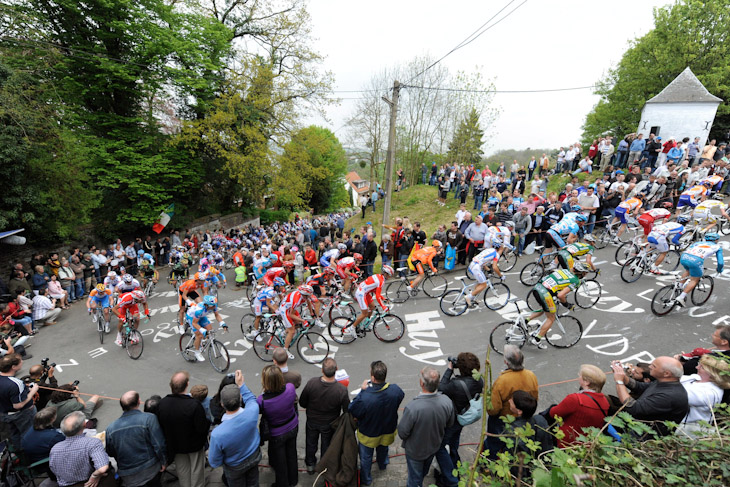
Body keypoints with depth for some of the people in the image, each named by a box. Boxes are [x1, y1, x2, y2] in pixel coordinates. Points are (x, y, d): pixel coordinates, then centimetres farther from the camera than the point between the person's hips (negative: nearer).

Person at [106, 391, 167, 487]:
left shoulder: (110, 428, -7)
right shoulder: (149, 418, -20)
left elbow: (110, 453, 6)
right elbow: (159, 444, -19)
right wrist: (163, 462, -3)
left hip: (128, 477, 3)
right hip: (150, 469, -3)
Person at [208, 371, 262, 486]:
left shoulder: (217, 434, -41)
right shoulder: (252, 412, -36)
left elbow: (214, 463, -21)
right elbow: (251, 399, -8)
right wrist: (241, 384, -1)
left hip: (235, 467, -2)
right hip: (254, 457, 2)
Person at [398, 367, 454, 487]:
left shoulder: (412, 407, -44)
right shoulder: (447, 401, -29)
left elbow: (402, 433, -27)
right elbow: (449, 424, -8)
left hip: (415, 451, -5)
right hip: (434, 446, 5)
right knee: (424, 471, 37)